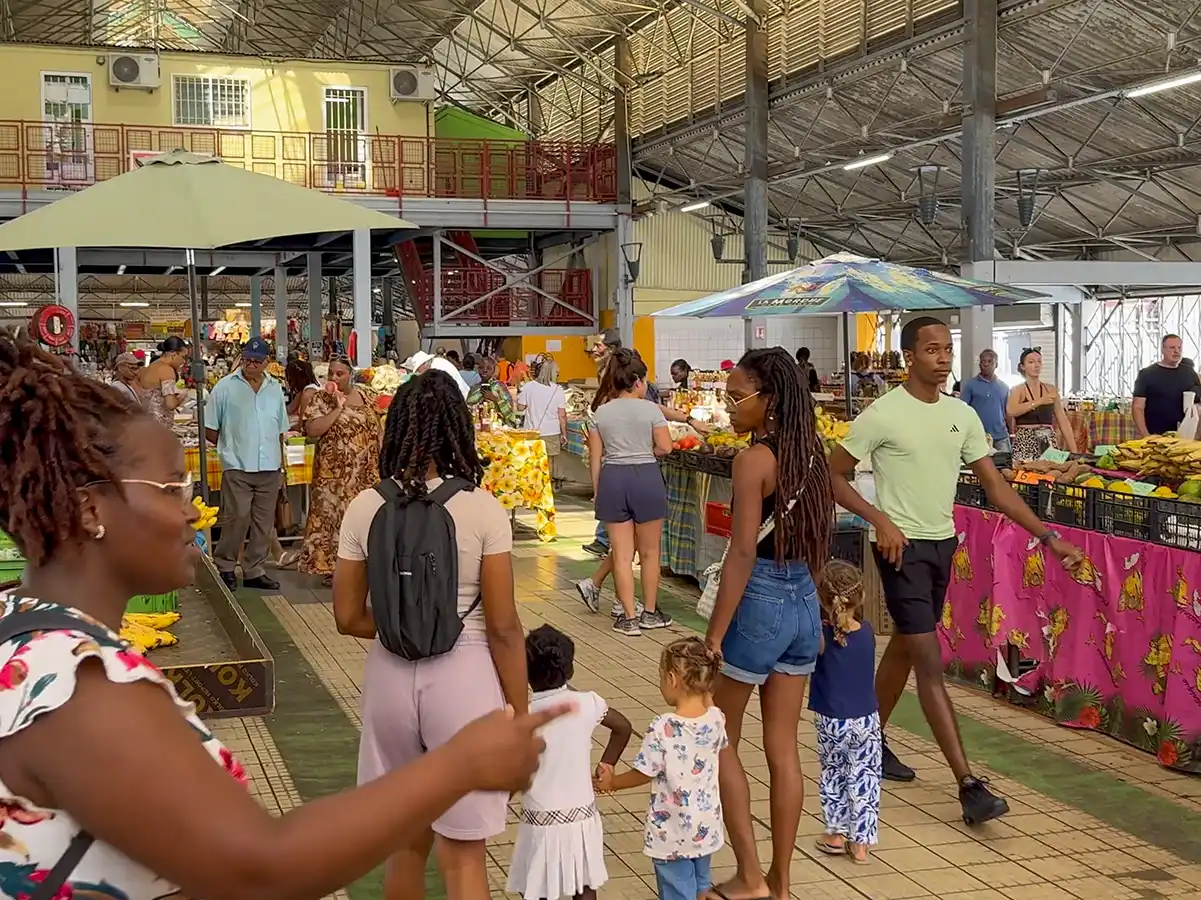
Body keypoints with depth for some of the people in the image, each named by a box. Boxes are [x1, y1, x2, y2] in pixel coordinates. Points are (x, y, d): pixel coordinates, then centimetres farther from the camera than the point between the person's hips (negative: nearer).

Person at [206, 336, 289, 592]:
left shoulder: (275, 389, 13)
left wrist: (282, 465, 15)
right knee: (236, 519, -9)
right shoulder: (225, 387, 0)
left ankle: (254, 571, 17)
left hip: (270, 468, 4)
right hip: (237, 467, -4)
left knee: (264, 523, 7)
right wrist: (231, 447, 4)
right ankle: (225, 567, 7)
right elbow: (210, 431, 3)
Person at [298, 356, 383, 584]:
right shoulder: (321, 399, -5)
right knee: (331, 515, 0)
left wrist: (382, 462, 5)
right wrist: (338, 408, -20)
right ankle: (330, 566, 8)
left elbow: (375, 431, 11)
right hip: (333, 473, -3)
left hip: (363, 473, 4)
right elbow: (312, 430, -19)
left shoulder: (365, 398, 7)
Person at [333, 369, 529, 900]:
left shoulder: (365, 509, -3)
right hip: (463, 678, -3)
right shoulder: (482, 510, -12)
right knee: (463, 856, 7)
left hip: (391, 677, 3)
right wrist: (520, 716, -1)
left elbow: (349, 618, 1)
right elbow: (502, 628, -10)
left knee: (406, 841, 21)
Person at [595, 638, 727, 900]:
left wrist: (612, 782, 5)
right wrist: (704, 693, 14)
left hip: (672, 832, -5)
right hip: (706, 826, 5)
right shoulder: (716, 718, -10)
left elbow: (644, 774, -15)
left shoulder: (663, 729, -26)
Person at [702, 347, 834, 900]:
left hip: (761, 603, -7)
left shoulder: (753, 459, -16)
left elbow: (743, 553, -19)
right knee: (782, 749, 12)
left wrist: (713, 636, -17)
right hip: (804, 603, 7)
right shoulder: (809, 454, 7)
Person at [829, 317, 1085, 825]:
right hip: (902, 546, -7)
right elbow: (834, 476, -7)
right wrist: (880, 519, -19)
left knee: (904, 646, 19)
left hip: (943, 544, 7)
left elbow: (995, 485, 5)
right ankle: (968, 786, -13)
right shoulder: (883, 415, -12)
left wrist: (1047, 537, -2)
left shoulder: (962, 416, 5)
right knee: (930, 663, -10)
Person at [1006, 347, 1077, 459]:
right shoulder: (1017, 390, 0)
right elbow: (1011, 411, -21)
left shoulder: (1051, 390, 9)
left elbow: (1063, 422, 9)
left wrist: (1074, 451, 2)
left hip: (1048, 443, 3)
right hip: (1025, 443, -2)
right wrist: (1039, 401, -25)